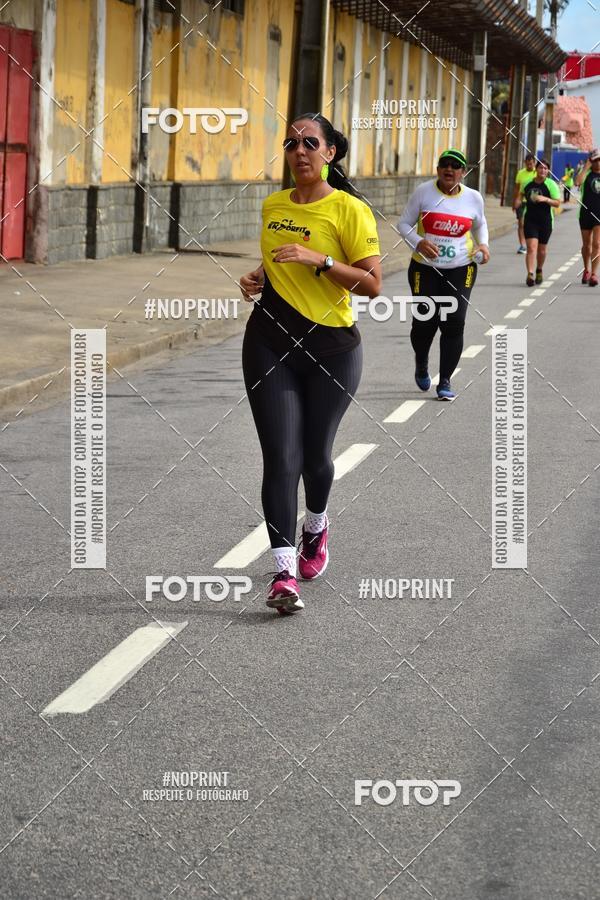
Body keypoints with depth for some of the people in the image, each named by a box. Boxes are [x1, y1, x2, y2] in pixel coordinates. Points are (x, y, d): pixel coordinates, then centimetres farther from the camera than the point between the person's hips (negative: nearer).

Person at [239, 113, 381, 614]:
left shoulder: (350, 210, -7)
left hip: (332, 347, -3)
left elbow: (372, 284, -11)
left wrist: (320, 260, -21)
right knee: (281, 457, -9)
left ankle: (316, 526, 43)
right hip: (271, 345, 3)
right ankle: (284, 572, -11)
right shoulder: (272, 206, 10)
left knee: (315, 455, 9)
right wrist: (257, 279, 5)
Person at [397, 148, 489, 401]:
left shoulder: (473, 198, 3)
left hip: (460, 270, 1)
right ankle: (421, 364, 32)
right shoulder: (423, 192, -4)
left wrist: (483, 244, 1)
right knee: (424, 322, -2)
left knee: (454, 324, -9)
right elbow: (404, 223, 1)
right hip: (425, 268, -1)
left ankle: (445, 381, 1)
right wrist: (418, 243, -18)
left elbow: (480, 224, 22)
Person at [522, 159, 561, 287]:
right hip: (530, 220, 1)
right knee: (531, 247, -14)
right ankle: (530, 274, -21)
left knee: (542, 249, 13)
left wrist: (545, 199, -24)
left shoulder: (551, 184, -6)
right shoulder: (528, 183, 4)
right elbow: (522, 195, 26)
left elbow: (557, 203, -11)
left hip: (545, 221, -1)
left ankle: (539, 270, 38)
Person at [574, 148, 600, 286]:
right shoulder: (587, 173, 1)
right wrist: (586, 167, -16)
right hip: (586, 212, 0)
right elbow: (577, 182, -21)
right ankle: (586, 270, 32)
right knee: (586, 245, 13)